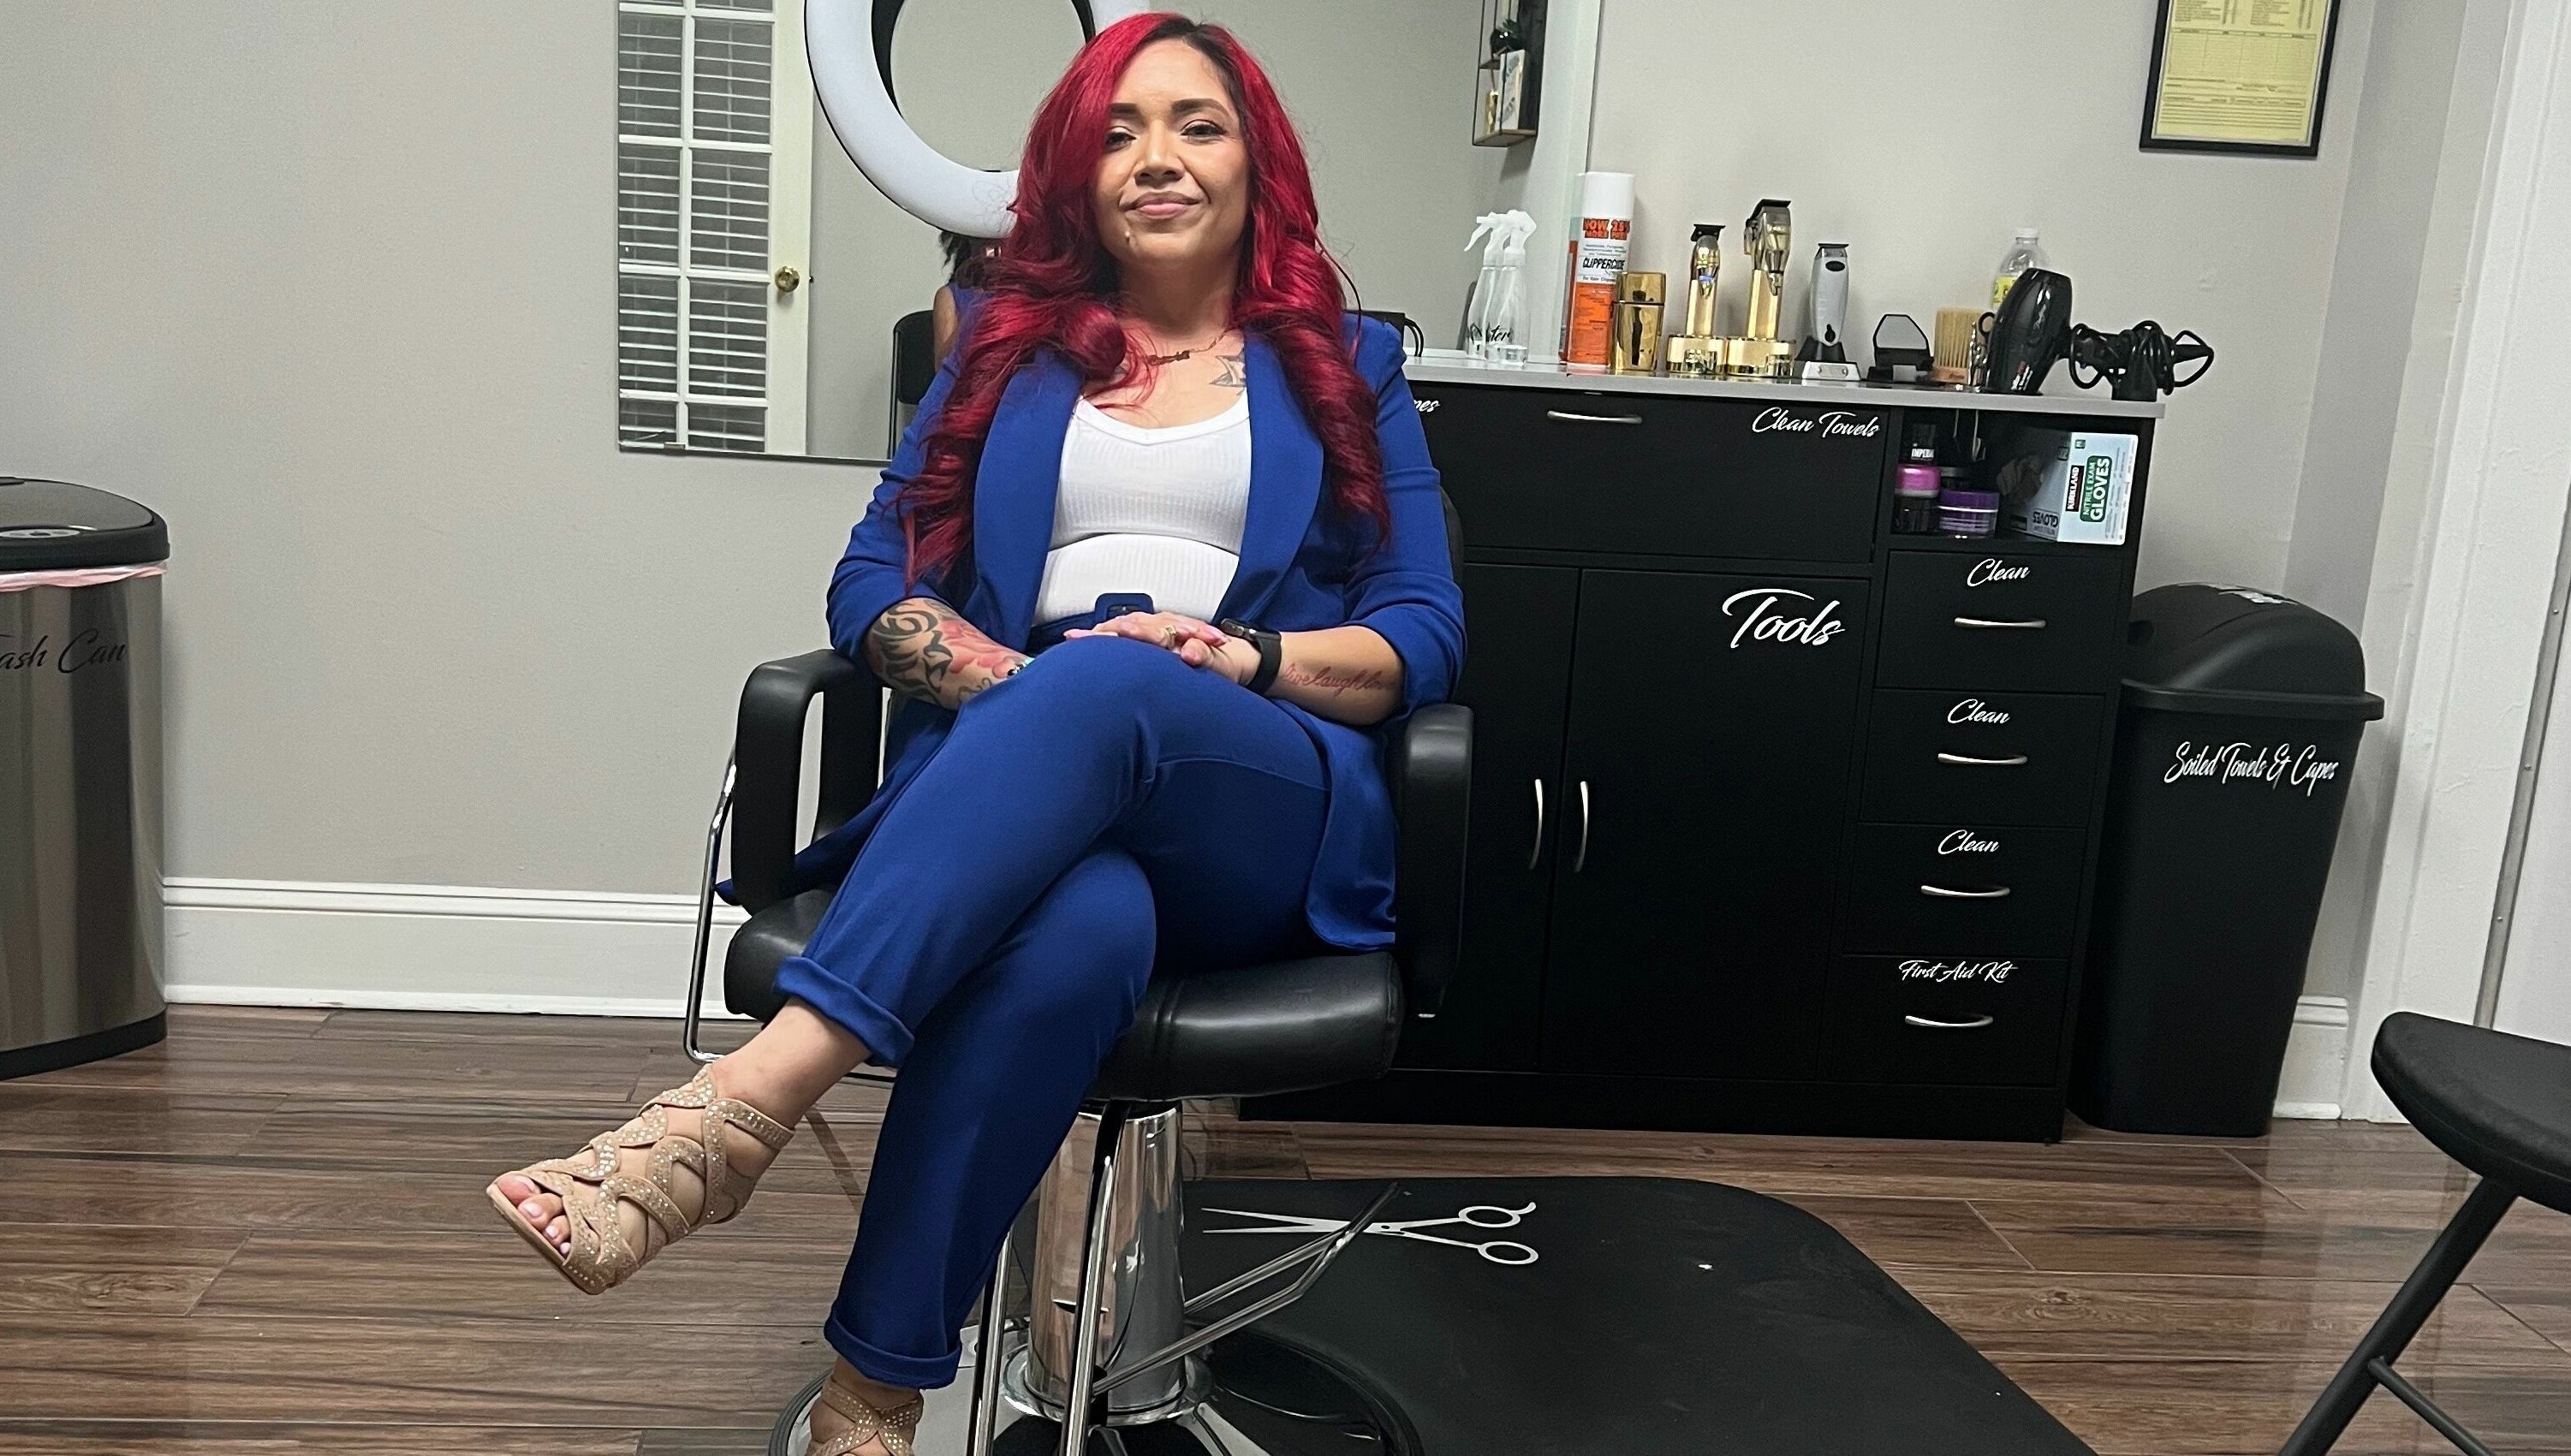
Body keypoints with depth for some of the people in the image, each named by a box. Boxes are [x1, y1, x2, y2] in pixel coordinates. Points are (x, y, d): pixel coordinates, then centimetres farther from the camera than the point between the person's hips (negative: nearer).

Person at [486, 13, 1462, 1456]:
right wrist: (986, 672, -10)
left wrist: (1252, 657, -11)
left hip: (1271, 820, 0)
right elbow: (873, 585, 13)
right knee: (1074, 928, -39)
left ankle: (751, 1094, -45)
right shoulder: (1009, 351, 23)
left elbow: (1428, 635, 9)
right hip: (1009, 785, 1)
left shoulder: (1347, 367, 19)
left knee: (1100, 687, -38)